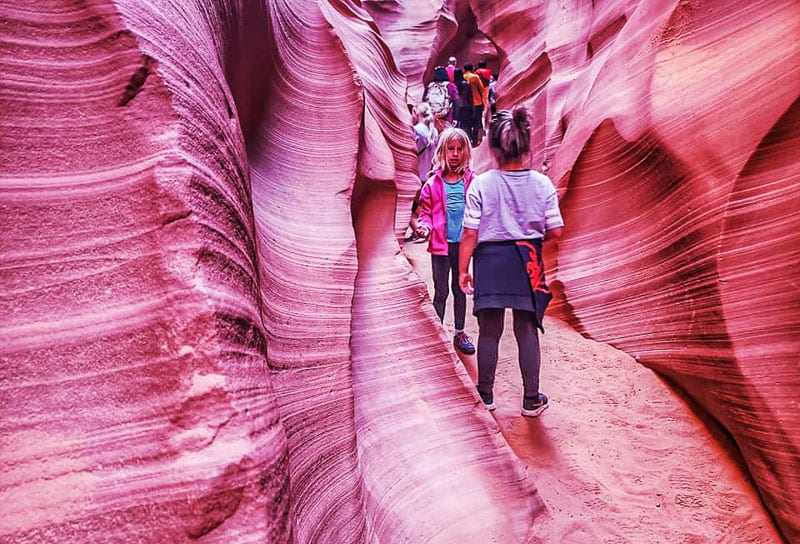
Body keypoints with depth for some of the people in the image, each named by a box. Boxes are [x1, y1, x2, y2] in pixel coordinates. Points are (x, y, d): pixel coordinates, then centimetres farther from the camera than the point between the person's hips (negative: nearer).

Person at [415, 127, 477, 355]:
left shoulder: (471, 181, 1)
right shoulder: (433, 184, -3)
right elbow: (426, 212, 3)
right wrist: (425, 226, -16)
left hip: (463, 243, 2)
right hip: (441, 244, -2)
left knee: (460, 289, 14)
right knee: (441, 291, 5)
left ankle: (459, 333, 27)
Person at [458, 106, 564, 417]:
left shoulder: (481, 184, -11)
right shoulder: (542, 184, -5)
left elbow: (470, 233, -10)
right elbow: (556, 232, -4)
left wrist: (463, 270, 0)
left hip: (490, 260, -1)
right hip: (527, 262, 1)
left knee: (489, 331, 11)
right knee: (527, 331, 10)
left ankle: (485, 395, 23)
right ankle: (531, 400, 18)